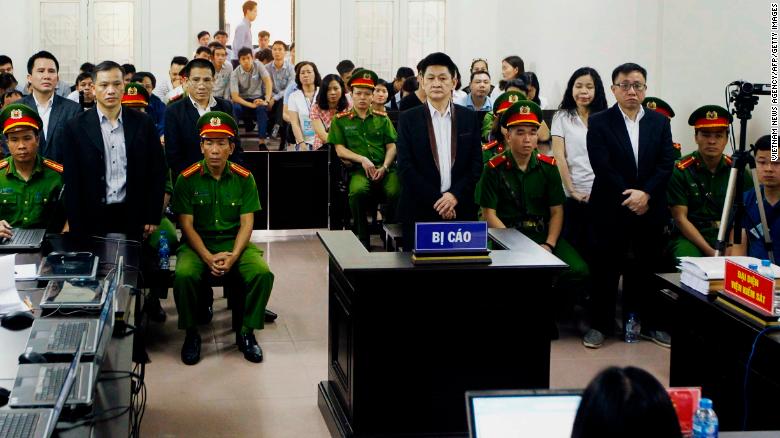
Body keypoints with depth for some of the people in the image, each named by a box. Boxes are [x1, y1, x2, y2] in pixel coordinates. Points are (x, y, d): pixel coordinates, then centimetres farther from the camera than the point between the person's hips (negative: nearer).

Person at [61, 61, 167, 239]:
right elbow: (72, 182, 0)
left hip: (134, 218, 1)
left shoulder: (143, 123, 4)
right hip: (93, 220, -1)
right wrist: (77, 229, -4)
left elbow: (158, 171, 7)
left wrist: (153, 218, 2)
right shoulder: (76, 127, 0)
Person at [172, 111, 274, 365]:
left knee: (263, 273, -27)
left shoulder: (244, 178, 2)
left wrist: (233, 256, -19)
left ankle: (246, 332, -6)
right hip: (198, 243, -1)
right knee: (184, 275, -32)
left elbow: (246, 223, -1)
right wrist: (208, 257, -20)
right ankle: (191, 334, -8)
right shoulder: (187, 179, -3)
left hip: (234, 242, 1)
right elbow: (187, 225, -5)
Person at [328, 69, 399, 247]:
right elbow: (340, 150, 6)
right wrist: (362, 159, -10)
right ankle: (362, 238, -15)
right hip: (359, 169, -1)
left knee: (395, 192, -33)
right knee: (358, 191, -38)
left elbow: (391, 146, 13)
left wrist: (384, 167, -6)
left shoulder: (382, 118, 20)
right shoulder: (341, 120, 14)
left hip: (385, 168, 1)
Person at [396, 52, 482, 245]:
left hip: (461, 210, 1)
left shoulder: (469, 117, 9)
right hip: (419, 211, -1)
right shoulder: (408, 119, 3)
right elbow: (405, 167, -4)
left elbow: (476, 164, 6)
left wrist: (455, 195, -10)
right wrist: (436, 200, -11)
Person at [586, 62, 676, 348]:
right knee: (606, 268, 3)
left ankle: (647, 323, 20)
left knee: (645, 269, 8)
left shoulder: (659, 122, 9)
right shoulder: (599, 123, -1)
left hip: (650, 210, 3)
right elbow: (602, 167, -9)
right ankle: (601, 324, 14)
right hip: (610, 209, -2)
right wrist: (628, 197, -14)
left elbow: (667, 163, 0)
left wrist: (645, 194, -13)